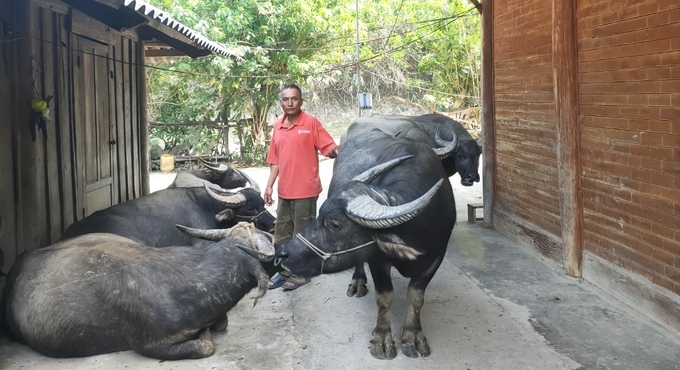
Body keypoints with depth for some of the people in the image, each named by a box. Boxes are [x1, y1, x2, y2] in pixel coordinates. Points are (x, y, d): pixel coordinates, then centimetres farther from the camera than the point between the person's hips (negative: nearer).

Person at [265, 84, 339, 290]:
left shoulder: (311, 122, -8)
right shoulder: (277, 127, 9)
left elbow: (329, 148, -11)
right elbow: (275, 160, 14)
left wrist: (334, 151, -33)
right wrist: (269, 186, 11)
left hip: (305, 191, -6)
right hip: (284, 191, 7)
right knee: (282, 234, 15)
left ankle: (301, 274, 16)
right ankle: (284, 271, 29)